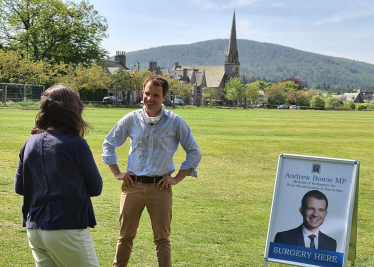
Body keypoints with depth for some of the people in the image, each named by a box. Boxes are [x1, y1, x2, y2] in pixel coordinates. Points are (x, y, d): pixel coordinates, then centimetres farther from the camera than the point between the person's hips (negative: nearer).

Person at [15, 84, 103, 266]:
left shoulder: (30, 143, 2)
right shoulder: (75, 144, -14)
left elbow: (20, 187, 11)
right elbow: (96, 188, -4)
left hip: (34, 230, 6)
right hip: (67, 230, -6)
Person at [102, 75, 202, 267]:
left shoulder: (175, 122, -2)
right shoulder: (131, 119, 1)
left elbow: (194, 152, 5)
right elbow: (109, 144, 14)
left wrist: (177, 179, -1)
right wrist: (117, 173, 6)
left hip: (160, 187, -1)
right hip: (133, 185, 1)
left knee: (162, 239, 4)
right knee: (125, 236, 9)